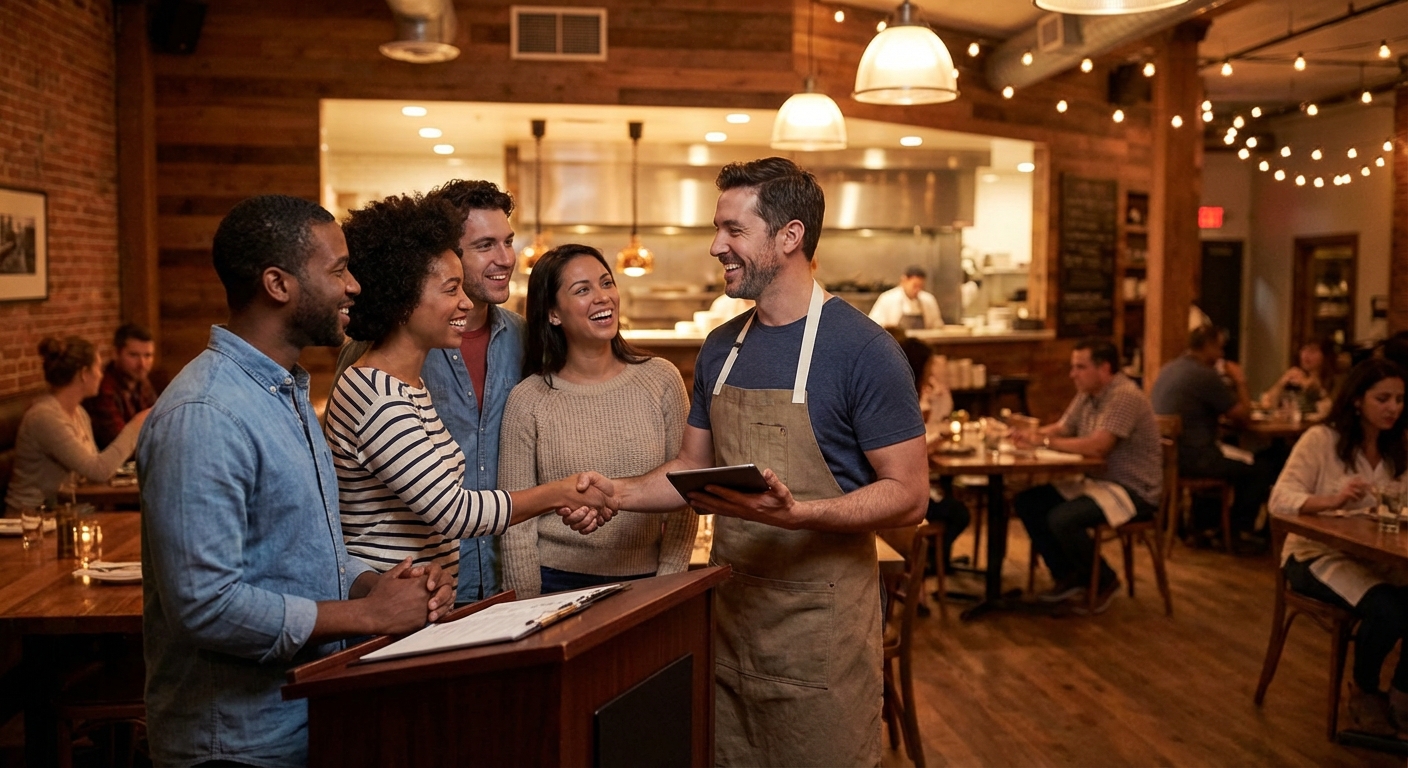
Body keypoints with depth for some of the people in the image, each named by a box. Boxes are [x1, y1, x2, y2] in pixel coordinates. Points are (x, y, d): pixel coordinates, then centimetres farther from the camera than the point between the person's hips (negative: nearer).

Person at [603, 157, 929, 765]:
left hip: (819, 625, -6)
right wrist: (617, 493, -2)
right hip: (729, 613, 6)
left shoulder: (862, 350, -14)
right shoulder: (721, 349, 7)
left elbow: (908, 495, -15)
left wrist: (795, 513, -29)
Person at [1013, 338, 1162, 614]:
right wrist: (1032, 435, -7)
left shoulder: (1125, 396, -21)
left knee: (1061, 519, -29)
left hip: (1134, 492, -9)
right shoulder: (1086, 395, 7)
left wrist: (1045, 441, -22)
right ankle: (1067, 578, 8)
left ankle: (1104, 582, -3)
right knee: (1026, 502, -1)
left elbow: (1097, 447, -30)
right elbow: (1061, 428, 15)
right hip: (1096, 481, 10)